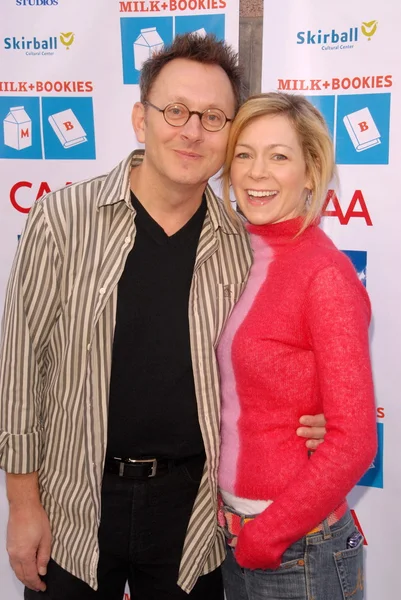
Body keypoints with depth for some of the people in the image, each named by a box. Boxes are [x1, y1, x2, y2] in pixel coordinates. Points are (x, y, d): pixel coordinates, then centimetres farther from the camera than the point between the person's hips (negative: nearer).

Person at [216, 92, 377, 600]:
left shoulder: (326, 275, -19)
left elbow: (353, 441, -19)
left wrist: (267, 536, -13)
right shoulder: (244, 259, 2)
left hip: (296, 548, -6)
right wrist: (236, 526, 4)